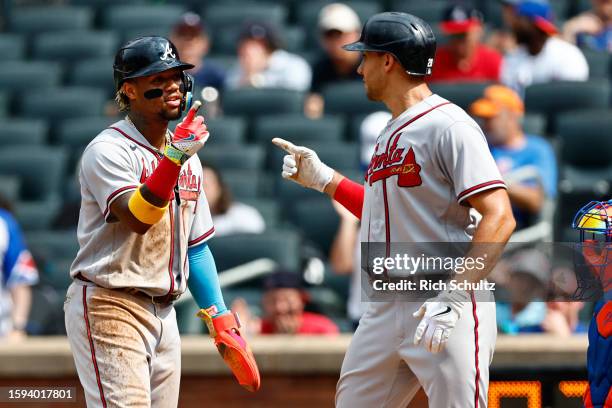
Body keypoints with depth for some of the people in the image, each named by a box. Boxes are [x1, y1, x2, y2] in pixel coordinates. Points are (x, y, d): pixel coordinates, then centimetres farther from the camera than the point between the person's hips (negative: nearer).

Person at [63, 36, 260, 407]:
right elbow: (138, 219, -26)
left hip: (164, 314, 8)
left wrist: (222, 322, 13)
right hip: (110, 307, -8)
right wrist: (174, 158, -36)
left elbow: (195, 245, 19)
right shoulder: (108, 150, -10)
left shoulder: (187, 156, 15)